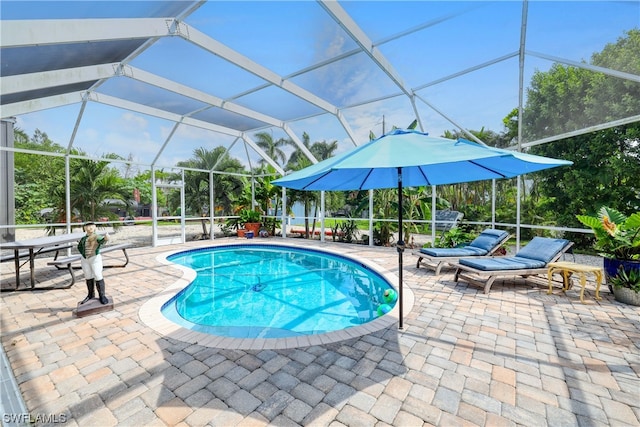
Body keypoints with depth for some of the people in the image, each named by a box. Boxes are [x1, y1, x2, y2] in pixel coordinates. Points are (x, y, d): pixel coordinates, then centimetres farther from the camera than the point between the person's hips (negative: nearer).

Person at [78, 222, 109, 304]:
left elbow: (101, 240, -33)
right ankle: (91, 295, 26)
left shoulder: (97, 237, -9)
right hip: (84, 260, 5)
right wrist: (83, 253, 9)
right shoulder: (83, 238, 6)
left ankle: (102, 295, -1)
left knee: (98, 277, -7)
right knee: (88, 277, 14)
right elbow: (79, 247, 25)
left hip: (95, 258, -5)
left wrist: (106, 239, -55)